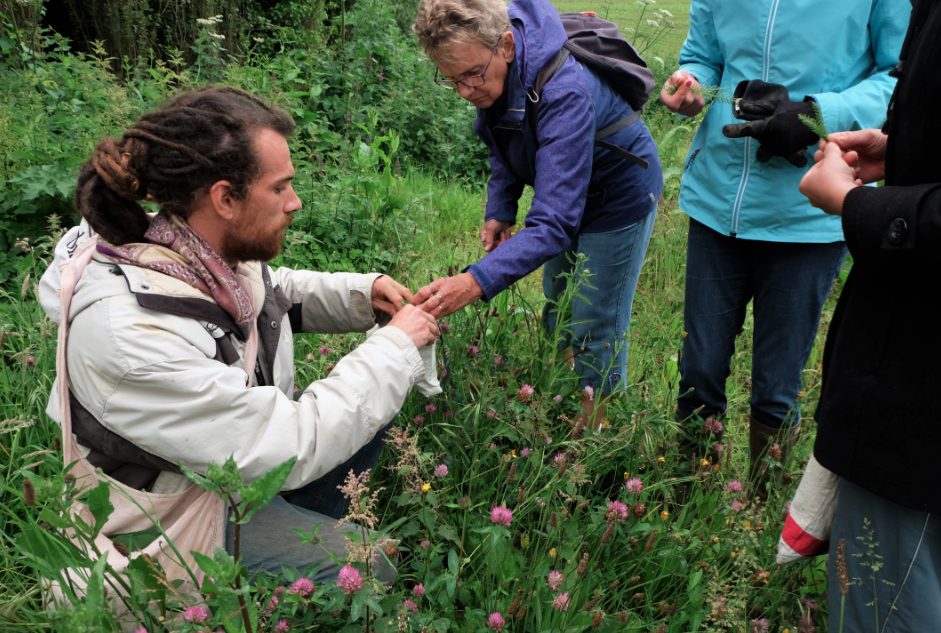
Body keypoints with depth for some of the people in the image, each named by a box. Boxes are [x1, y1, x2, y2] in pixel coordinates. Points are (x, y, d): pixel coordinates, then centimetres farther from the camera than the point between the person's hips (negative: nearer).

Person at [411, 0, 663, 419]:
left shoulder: (565, 93, -42)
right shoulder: (488, 69, -17)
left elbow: (554, 224, -47)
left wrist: (477, 282, -58)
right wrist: (499, 211, -8)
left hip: (621, 194, -8)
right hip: (566, 190, 8)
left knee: (595, 334, -2)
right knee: (556, 321, 17)